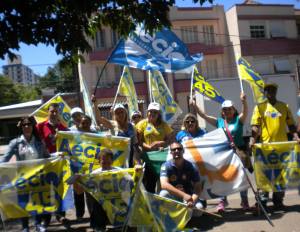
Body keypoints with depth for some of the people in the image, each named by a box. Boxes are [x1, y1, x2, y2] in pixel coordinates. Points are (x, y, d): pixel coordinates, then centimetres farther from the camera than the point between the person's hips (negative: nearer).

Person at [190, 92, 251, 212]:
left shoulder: (239, 120, -1)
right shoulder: (219, 122, 6)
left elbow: (245, 112, -21)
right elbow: (204, 115, 0)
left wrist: (244, 101, -41)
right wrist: (194, 106, -12)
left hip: (239, 152, -2)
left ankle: (244, 201, 22)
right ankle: (222, 201, 16)